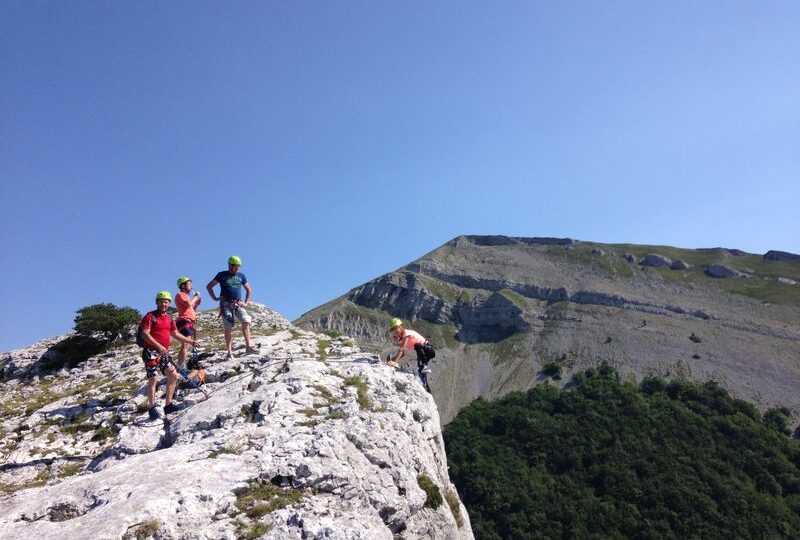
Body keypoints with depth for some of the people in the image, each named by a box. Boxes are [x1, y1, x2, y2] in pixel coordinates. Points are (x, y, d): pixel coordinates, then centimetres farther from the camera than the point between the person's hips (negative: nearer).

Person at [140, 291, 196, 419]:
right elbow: (145, 334, -16)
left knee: (173, 376, 5)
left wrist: (190, 341, 19)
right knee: (153, 379, -10)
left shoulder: (169, 318, 13)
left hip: (164, 352, 7)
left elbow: (175, 334, 23)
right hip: (151, 352, -7)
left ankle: (168, 405, 14)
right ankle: (152, 408, -1)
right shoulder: (150, 316, -8)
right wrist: (159, 346, -26)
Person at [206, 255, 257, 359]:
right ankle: (230, 352, -3)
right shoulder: (222, 275, 5)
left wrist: (246, 302, 13)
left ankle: (248, 347, -20)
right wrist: (215, 298, 1)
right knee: (228, 328, -6)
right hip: (226, 305, -2)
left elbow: (248, 290, 24)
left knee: (246, 322, -19)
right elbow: (209, 286, 10)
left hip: (238, 304, 2)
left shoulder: (241, 276, 13)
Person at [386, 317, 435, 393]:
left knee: (417, 345, -38)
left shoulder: (406, 333, -22)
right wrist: (392, 359, -11)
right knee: (421, 374, 7)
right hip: (422, 353, 9)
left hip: (429, 349, -9)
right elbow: (402, 353, 3)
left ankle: (424, 366, -26)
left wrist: (395, 361, -38)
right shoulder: (400, 338, 4)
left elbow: (402, 349, -32)